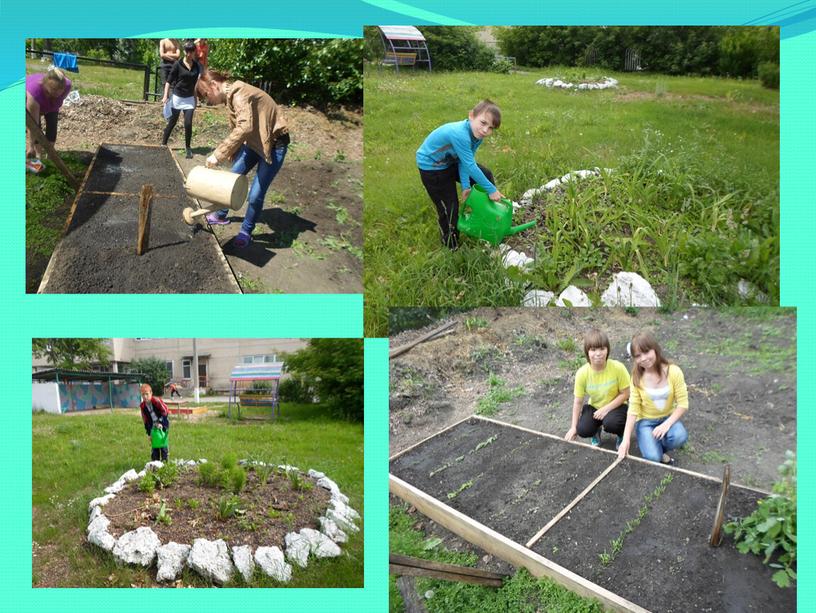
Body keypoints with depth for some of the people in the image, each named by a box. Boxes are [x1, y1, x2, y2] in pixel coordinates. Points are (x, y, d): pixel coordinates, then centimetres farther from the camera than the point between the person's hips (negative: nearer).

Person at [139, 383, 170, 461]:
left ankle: (164, 459, 4)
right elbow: (146, 421, 2)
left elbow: (165, 412, -16)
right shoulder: (142, 406, -3)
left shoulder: (156, 401, -20)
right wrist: (148, 433, 0)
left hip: (163, 423, -5)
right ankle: (155, 460, 13)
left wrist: (160, 422, -24)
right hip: (153, 425, 5)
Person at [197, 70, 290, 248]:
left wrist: (218, 154, -40)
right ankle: (221, 215, 37)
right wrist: (233, 156, 21)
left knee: (256, 194, -6)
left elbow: (245, 127, -41)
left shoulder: (239, 93, -26)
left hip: (274, 143, -9)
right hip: (255, 141, 9)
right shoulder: (231, 96, 4)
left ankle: (246, 231, 14)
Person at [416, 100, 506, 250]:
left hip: (450, 161, 8)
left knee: (486, 175, 10)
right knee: (449, 207, -3)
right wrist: (491, 190, -31)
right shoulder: (459, 134, -41)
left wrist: (466, 186, -24)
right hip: (431, 167, -8)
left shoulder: (477, 134, -14)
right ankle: (452, 246, 19)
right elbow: (470, 166, -37)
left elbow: (464, 162, -14)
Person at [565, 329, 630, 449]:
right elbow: (578, 401, -10)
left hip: (615, 406, -2)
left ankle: (622, 434, 5)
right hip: (594, 407, 2)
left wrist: (606, 409, -23)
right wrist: (573, 427, -8)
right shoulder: (582, 373, -21)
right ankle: (597, 430, 16)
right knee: (583, 430, -22)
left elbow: (625, 394, -14)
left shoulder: (618, 368, -26)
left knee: (611, 423, -34)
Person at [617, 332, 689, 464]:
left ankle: (659, 447, 0)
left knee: (680, 437, -33)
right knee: (653, 457, -25)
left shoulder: (673, 371, -16)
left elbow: (683, 404, -12)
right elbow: (633, 409, -11)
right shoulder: (637, 377, -13)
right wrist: (626, 439, -19)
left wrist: (667, 424, -25)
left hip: (668, 417, 1)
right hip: (645, 420, -1)